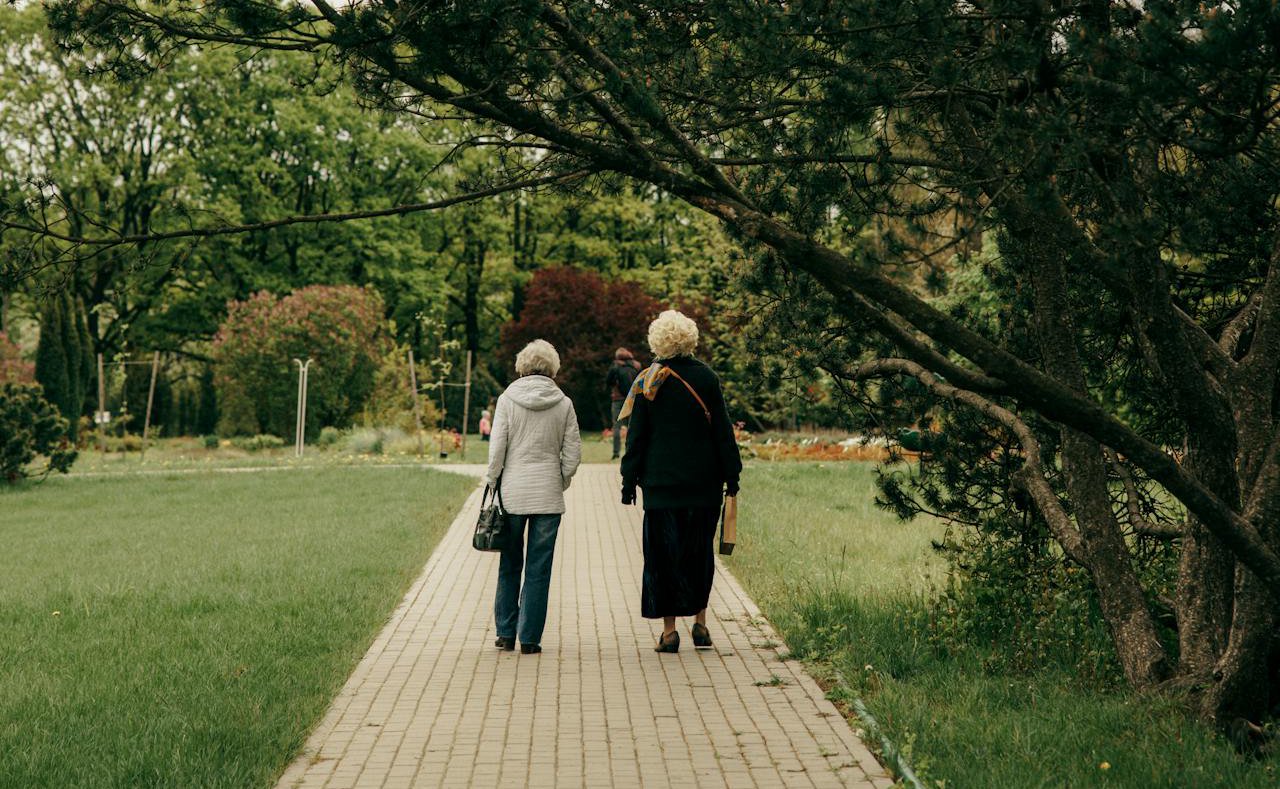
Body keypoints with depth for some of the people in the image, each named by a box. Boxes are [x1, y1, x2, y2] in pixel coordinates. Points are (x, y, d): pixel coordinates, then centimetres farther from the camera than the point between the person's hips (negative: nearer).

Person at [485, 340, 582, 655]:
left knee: (509, 564, 13)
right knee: (539, 568, 4)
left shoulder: (507, 399, -2)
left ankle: (506, 633, 16)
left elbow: (497, 447, -4)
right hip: (548, 494, 0)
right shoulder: (564, 404, 0)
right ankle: (530, 638, 5)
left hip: (512, 491, 0)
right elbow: (573, 451, 1)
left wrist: (492, 481, 7)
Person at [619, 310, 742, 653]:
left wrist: (630, 481, 5)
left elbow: (636, 435, -1)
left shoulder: (648, 381, -4)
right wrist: (731, 474, 8)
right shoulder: (706, 378, -2)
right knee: (700, 551, 15)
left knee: (663, 553, 4)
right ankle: (700, 622, 16)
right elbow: (722, 429, 1)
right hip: (703, 483, 1)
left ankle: (669, 630, 4)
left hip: (660, 482, -1)